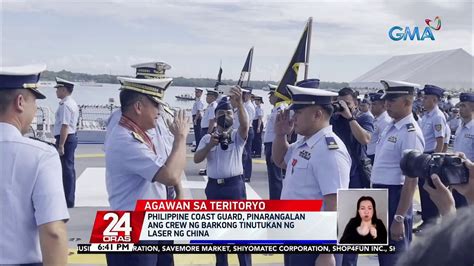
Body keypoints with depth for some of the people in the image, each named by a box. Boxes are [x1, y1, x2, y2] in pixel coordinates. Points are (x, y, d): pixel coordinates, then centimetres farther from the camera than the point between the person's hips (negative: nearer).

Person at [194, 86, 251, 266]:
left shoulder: (238, 136, 1)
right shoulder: (207, 138, 8)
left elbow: (245, 124, -22)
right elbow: (196, 159, -4)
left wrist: (239, 103, -41)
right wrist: (210, 145, -21)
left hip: (235, 186, -3)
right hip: (214, 187, 3)